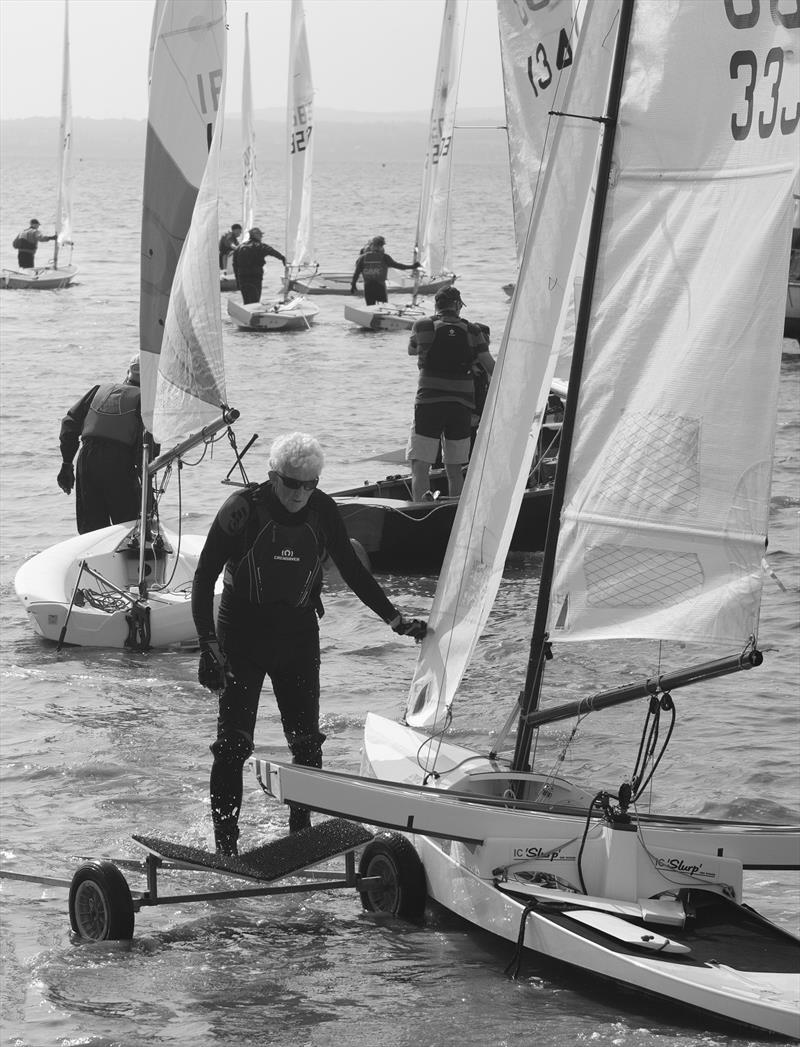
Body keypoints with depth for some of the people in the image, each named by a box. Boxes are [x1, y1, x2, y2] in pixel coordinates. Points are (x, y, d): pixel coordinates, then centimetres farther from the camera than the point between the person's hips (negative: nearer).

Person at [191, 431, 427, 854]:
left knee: (306, 741, 0)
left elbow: (353, 571, 9)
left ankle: (301, 834, 14)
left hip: (298, 634, 3)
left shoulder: (322, 511, -4)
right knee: (233, 744, -6)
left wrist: (395, 619, 4)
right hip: (243, 636, -3)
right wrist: (208, 642, -18)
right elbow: (205, 576, -10)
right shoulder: (243, 510, -14)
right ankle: (225, 845, -1)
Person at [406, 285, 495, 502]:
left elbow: (411, 350, 24)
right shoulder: (472, 331, 6)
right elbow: (491, 368, 5)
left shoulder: (423, 327, 3)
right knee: (454, 470, 14)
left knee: (419, 466, -6)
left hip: (429, 402, -2)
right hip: (462, 406, 2)